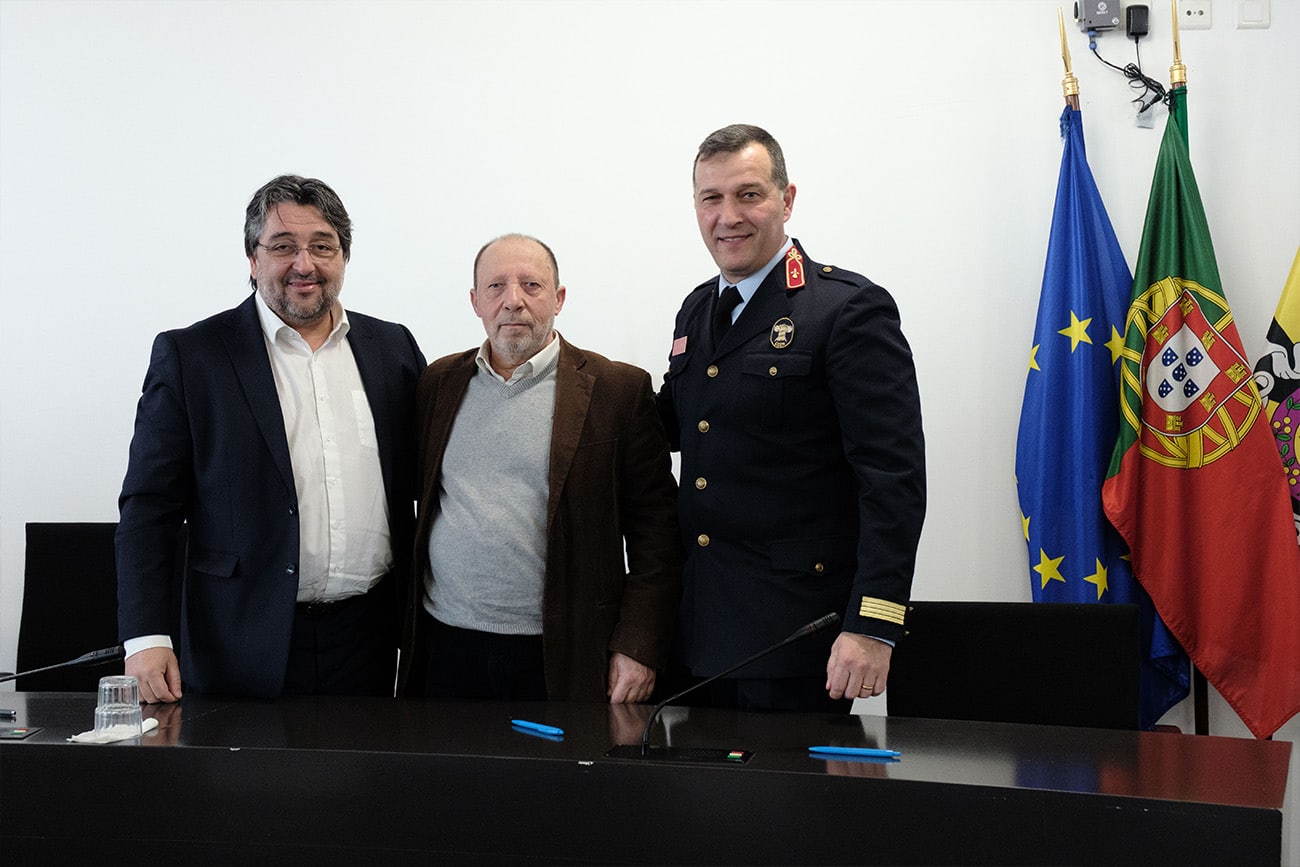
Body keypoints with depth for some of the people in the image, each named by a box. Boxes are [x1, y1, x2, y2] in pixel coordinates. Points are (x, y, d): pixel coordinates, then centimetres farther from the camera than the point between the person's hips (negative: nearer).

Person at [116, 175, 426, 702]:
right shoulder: (190, 356, -1)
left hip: (368, 640, 3)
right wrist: (147, 638, -12)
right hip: (243, 652, -2)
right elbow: (149, 505, -3)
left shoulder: (393, 349, 8)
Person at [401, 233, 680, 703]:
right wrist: (403, 630, 10)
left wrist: (639, 647, -9)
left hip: (559, 660, -3)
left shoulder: (619, 389, -2)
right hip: (445, 651, 3)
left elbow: (655, 528, -3)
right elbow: (415, 506, 15)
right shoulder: (438, 383, 10)